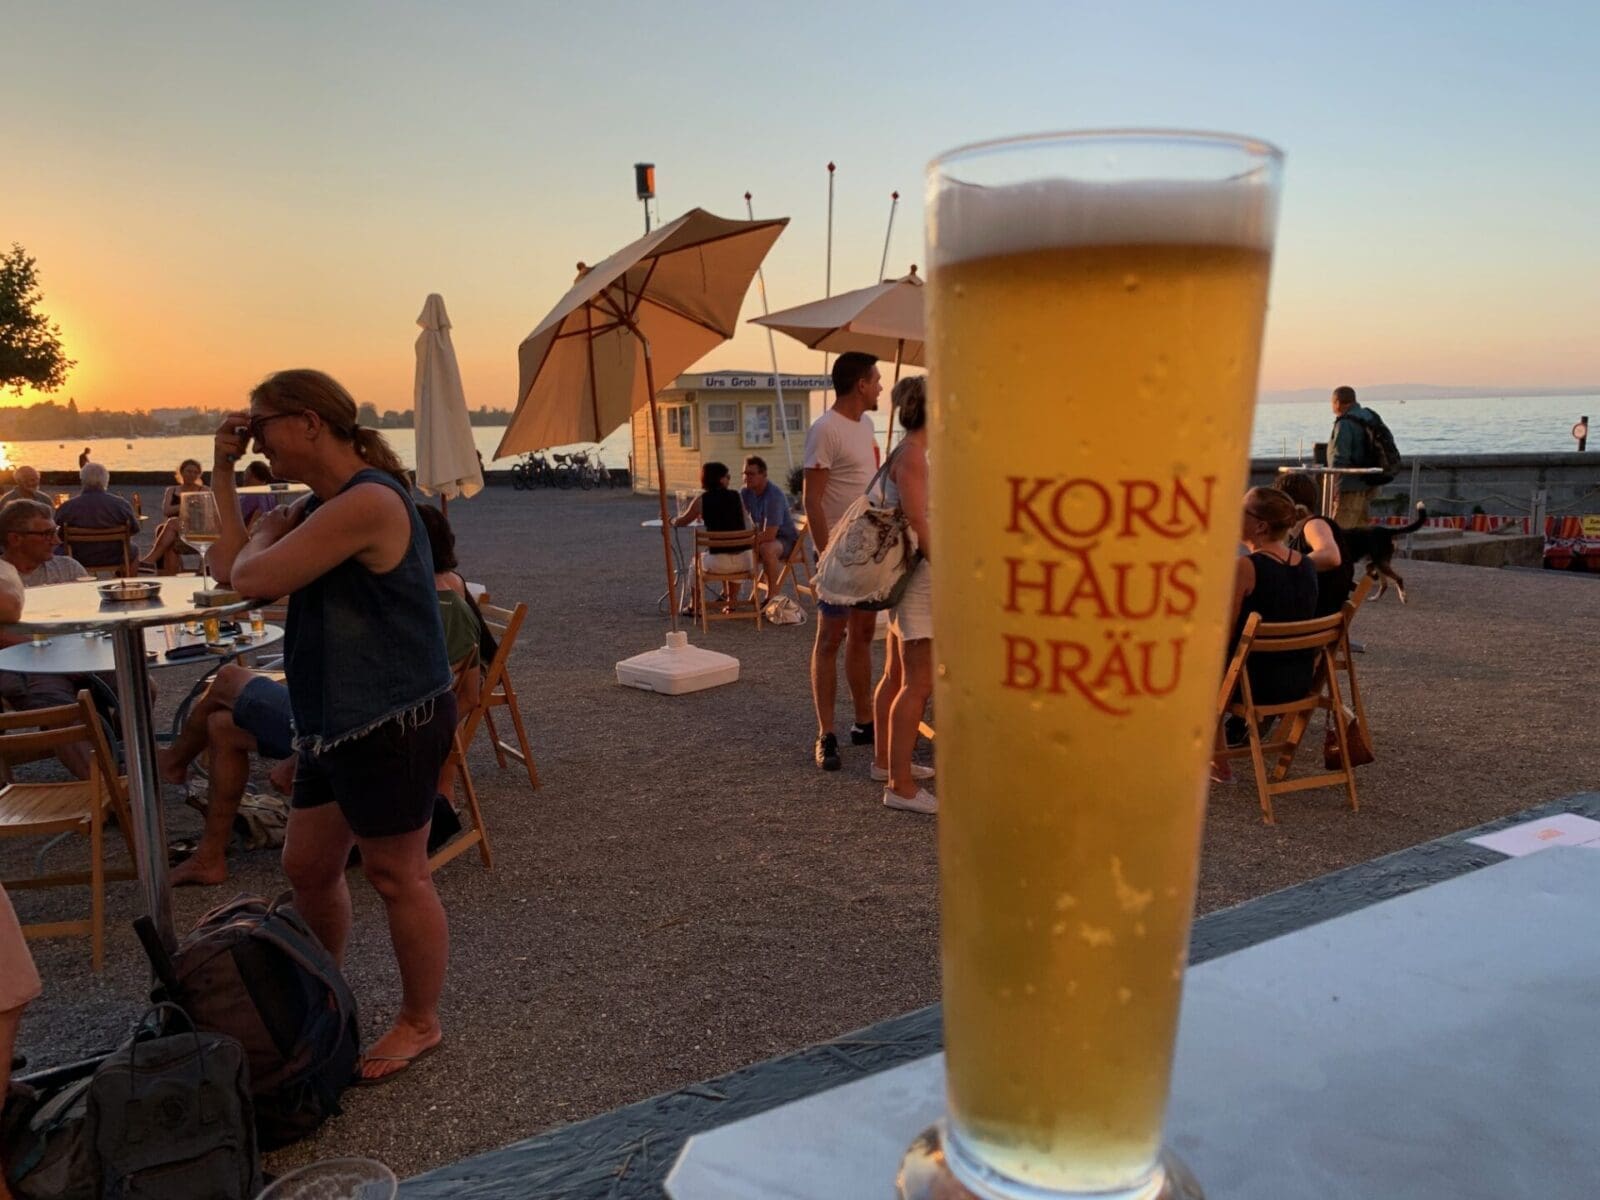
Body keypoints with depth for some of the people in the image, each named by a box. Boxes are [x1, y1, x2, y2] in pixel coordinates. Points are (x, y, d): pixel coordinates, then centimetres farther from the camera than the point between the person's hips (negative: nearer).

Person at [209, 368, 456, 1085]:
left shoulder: (368, 500, -21)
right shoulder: (319, 505, 12)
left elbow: (250, 578, -24)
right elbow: (230, 571, 6)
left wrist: (265, 535, -3)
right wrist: (223, 475, 5)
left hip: (391, 723, -10)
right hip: (335, 722, 10)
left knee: (396, 876, 4)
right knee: (307, 867, 19)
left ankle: (420, 1024, 22)